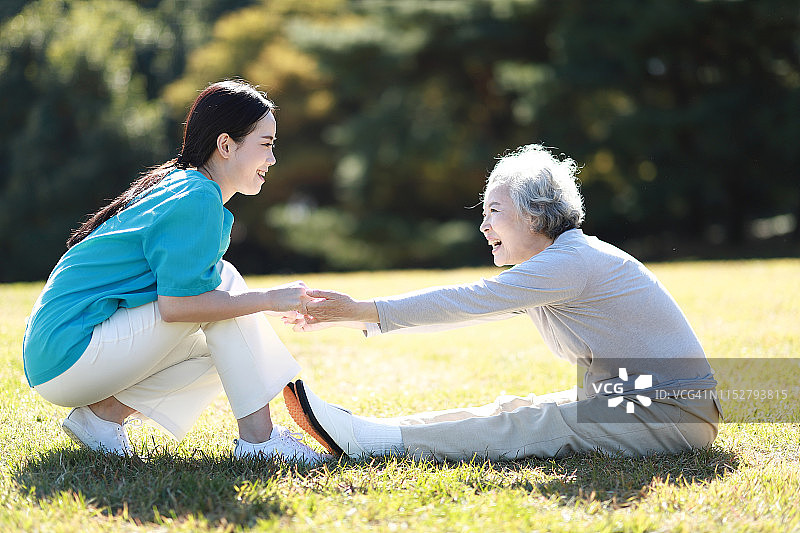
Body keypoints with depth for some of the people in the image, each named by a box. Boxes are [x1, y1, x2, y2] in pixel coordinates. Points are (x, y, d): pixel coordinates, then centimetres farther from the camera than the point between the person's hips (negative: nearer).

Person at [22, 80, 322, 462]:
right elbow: (175, 305, -23)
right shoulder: (198, 198, -14)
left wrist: (284, 303, 8)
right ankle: (258, 438, -15)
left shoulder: (178, 188, 16)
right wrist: (268, 299, -16)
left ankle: (104, 411, 2)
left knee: (229, 348, 9)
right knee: (223, 281, -14)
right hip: (70, 353, -10)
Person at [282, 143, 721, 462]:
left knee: (522, 428, -19)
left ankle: (369, 440, -24)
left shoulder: (571, 262, -18)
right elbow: (469, 305, 10)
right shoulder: (553, 265, 13)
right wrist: (351, 318, 3)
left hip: (673, 414, -9)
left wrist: (362, 311, -16)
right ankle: (360, 431, -10)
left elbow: (465, 303, -19)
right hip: (623, 401, 9)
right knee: (508, 410, -2)